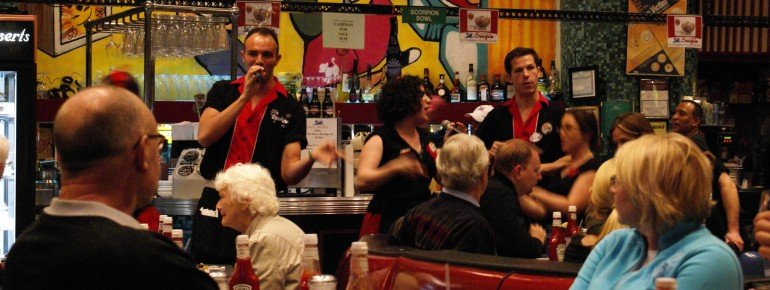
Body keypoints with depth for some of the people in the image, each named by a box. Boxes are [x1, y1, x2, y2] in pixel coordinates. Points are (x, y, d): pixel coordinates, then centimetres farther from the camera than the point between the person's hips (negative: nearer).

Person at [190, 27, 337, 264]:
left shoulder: (290, 109, 1)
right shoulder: (223, 91, 8)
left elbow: (289, 173, -7)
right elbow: (204, 136, -10)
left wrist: (312, 157, -29)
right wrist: (245, 97, -12)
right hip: (214, 204, 2)